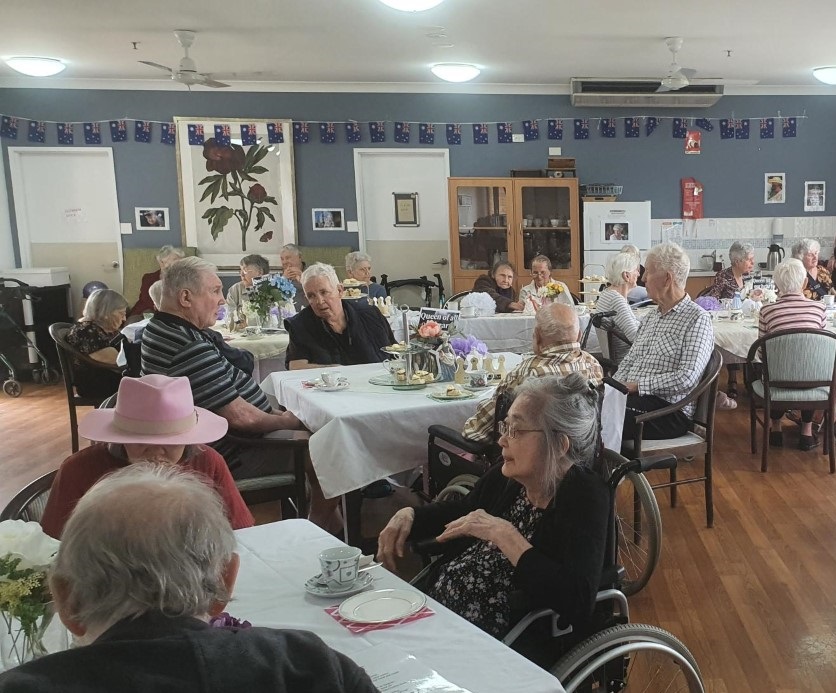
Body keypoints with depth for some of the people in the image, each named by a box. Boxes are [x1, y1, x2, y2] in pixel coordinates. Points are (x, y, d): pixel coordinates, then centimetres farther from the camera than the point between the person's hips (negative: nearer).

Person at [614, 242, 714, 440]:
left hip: (669, 409, -7)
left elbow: (687, 378, -16)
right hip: (630, 397, 7)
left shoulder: (697, 319, -6)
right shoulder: (650, 317, 20)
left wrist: (637, 385, -14)